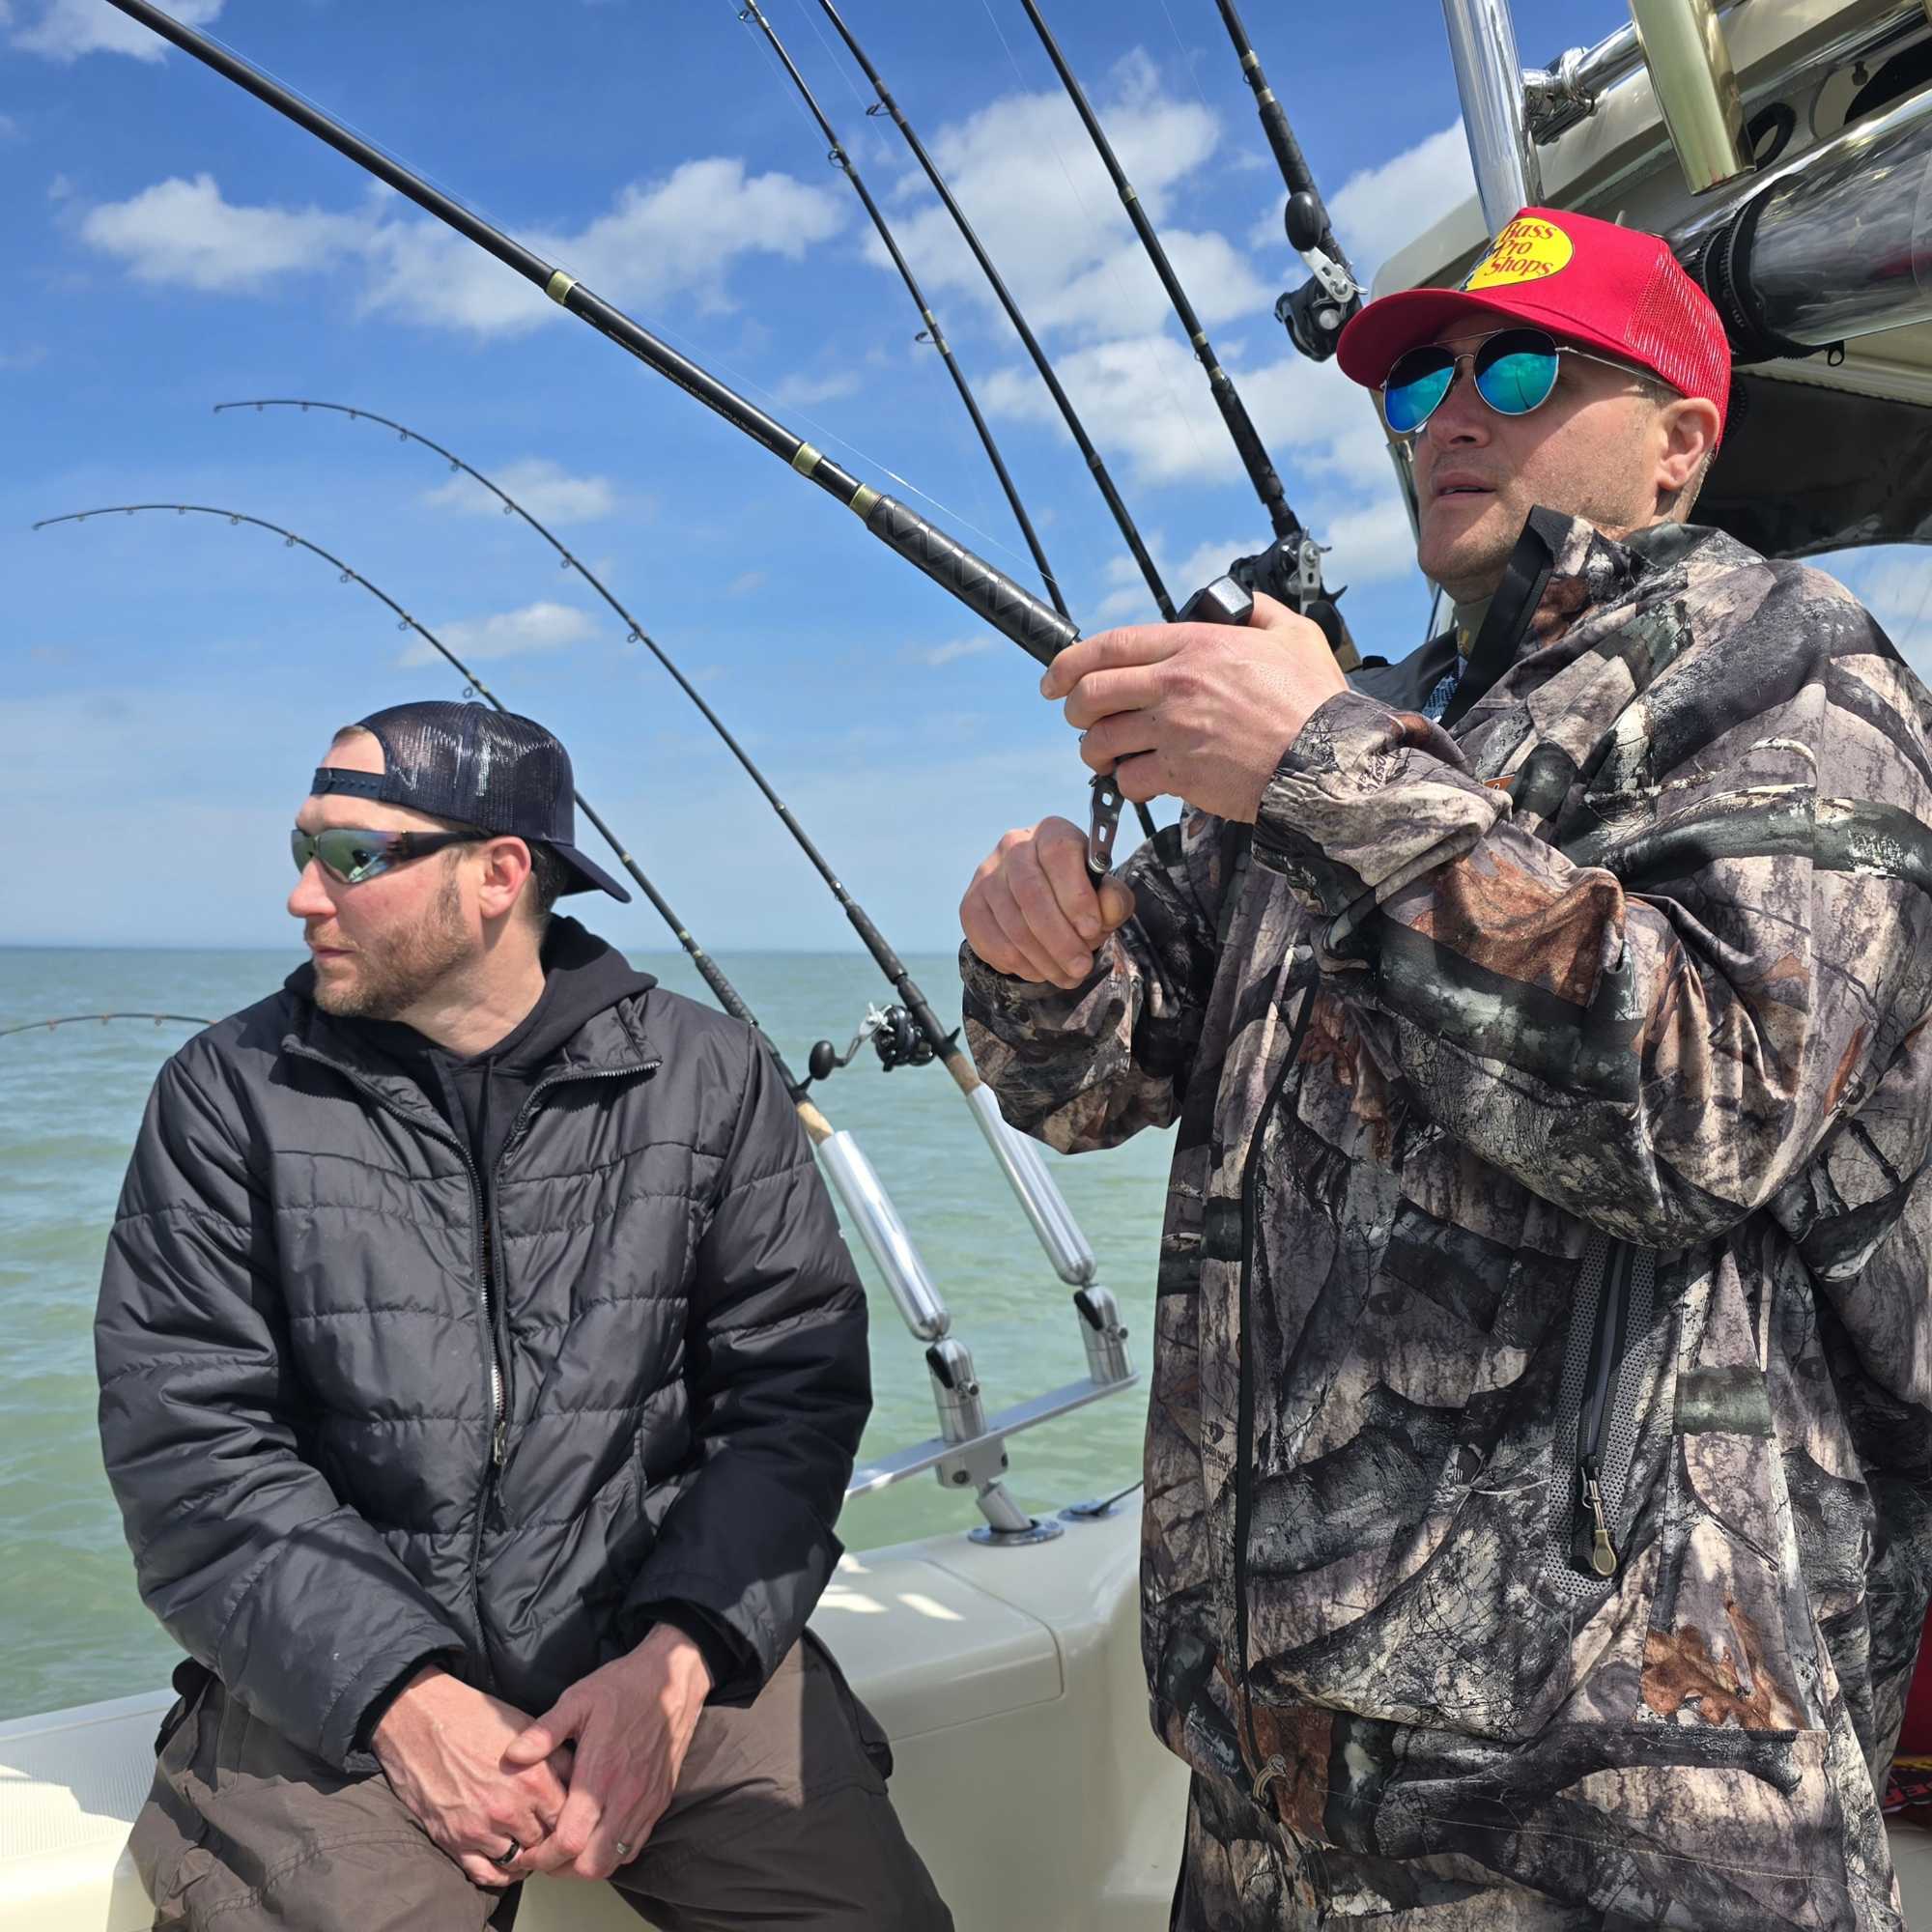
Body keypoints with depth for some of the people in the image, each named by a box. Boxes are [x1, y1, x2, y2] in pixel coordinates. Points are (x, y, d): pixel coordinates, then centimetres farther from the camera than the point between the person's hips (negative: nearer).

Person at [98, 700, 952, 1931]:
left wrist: (678, 1659, -13)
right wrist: (403, 1695, -14)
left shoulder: (708, 1077, 3)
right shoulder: (230, 1093, 2)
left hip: (672, 1650, 0)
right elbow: (185, 1438, -3)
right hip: (337, 1684, 1)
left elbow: (796, 1388, 0)